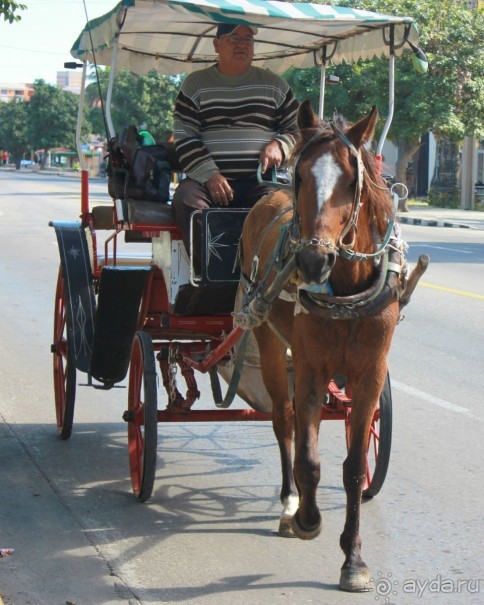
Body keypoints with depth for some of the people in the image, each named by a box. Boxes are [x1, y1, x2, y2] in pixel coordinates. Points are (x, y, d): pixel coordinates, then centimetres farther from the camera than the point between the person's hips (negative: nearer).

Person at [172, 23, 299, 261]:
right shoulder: (195, 85, 13)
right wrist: (209, 174, -12)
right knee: (186, 200, -33)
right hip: (206, 179, 0)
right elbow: (183, 139, 4)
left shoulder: (275, 85, 17)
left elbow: (299, 130, 20)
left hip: (260, 181, 0)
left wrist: (279, 145, -5)